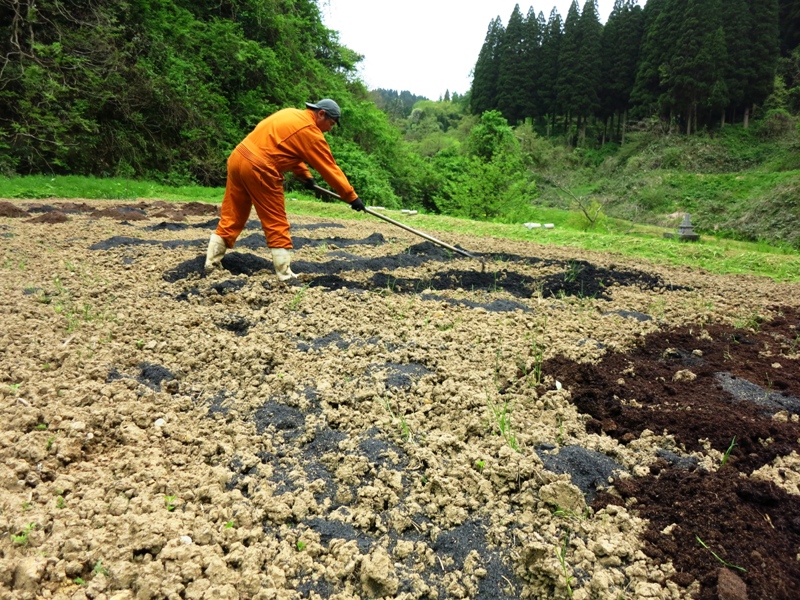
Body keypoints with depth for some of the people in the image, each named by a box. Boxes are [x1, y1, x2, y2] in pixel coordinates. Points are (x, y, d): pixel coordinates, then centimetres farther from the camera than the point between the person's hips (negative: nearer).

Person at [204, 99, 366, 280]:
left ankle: (211, 264, 19)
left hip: (237, 158, 9)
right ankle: (286, 276, 3)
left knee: (231, 217, 14)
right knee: (277, 225, 0)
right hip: (259, 169, -9)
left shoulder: (292, 114, 19)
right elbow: (330, 169, -4)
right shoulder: (310, 132, -6)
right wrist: (352, 197, 3)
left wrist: (305, 175, 18)